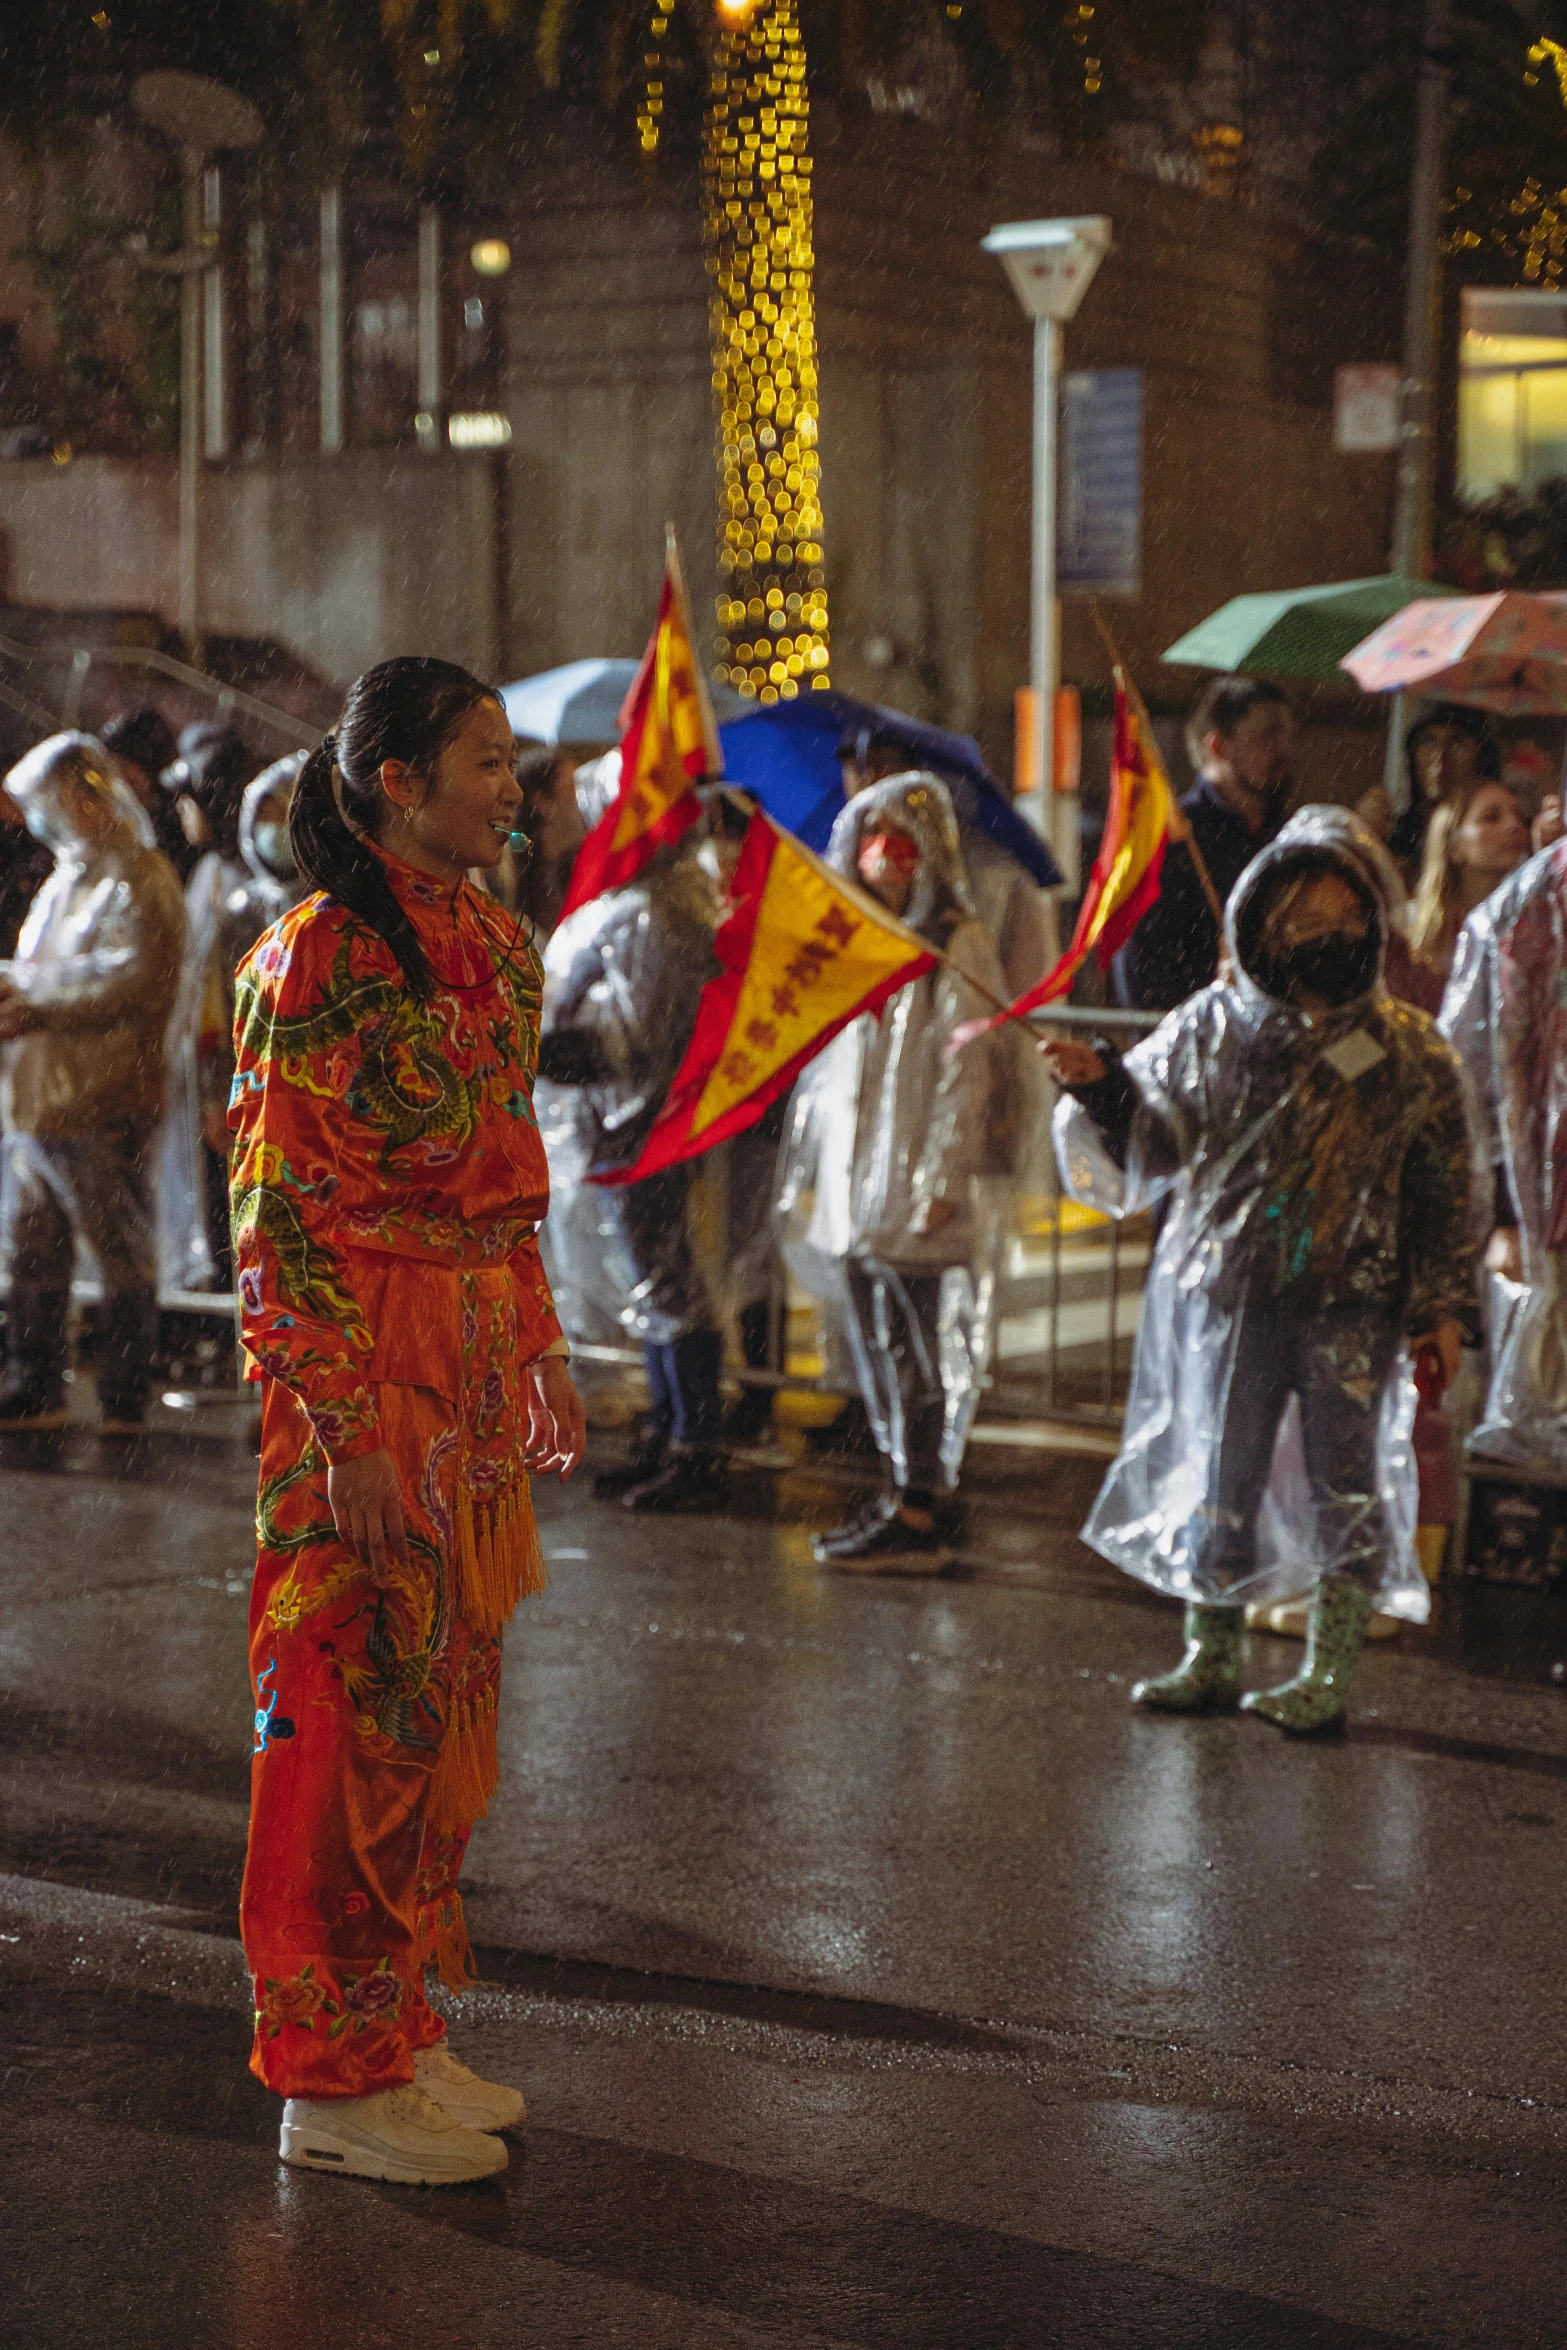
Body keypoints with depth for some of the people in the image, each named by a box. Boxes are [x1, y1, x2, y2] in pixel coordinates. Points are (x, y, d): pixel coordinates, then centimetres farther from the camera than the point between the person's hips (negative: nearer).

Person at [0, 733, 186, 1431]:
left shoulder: (137, 881, -8)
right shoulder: (65, 881, 21)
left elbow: (128, 980, -18)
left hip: (100, 1100, -9)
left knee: (122, 1249, -2)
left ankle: (125, 1398, 3)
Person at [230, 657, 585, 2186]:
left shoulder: (496, 944, 11)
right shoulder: (317, 959, -14)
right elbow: (280, 1216, -16)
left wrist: (540, 1356, 17)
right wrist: (347, 1429, -20)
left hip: (476, 1367, 8)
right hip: (359, 1376, -8)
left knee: (445, 1701, 13)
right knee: (355, 1712, -1)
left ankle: (399, 2030, 25)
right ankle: (336, 2077, 9)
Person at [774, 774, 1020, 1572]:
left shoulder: (957, 946, -8)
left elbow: (968, 1067, -12)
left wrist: (945, 1176, -17)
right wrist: (808, 1166, 17)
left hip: (919, 1188, -8)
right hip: (853, 1181, 8)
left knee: (917, 1352, -6)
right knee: (875, 1347, 11)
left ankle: (917, 1517, -3)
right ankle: (899, 1495, 18)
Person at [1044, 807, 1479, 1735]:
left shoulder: (1411, 1055, 1)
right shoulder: (1215, 1026, 4)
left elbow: (1447, 1193, 5)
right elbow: (1154, 1141, 8)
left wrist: (1446, 1309, 1)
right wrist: (1101, 1086, -10)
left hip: (1351, 1304, -1)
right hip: (1227, 1296, 2)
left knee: (1344, 1491, 4)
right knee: (1212, 1484, 7)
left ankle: (1328, 1676, 15)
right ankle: (1212, 1659, 22)